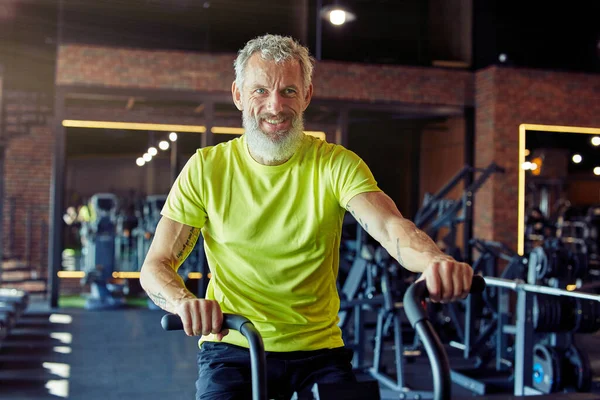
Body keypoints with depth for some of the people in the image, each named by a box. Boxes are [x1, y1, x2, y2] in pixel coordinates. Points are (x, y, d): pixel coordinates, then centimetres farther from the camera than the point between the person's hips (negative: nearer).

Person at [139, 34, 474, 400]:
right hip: (232, 348, 0)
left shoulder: (336, 165, -5)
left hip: (319, 352, 1)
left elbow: (390, 226, -21)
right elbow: (156, 265, -6)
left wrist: (435, 261, -45)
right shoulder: (206, 168, -4)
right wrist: (184, 302, -30)